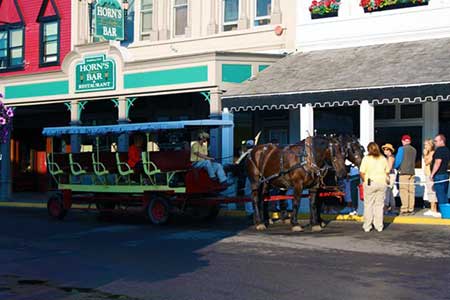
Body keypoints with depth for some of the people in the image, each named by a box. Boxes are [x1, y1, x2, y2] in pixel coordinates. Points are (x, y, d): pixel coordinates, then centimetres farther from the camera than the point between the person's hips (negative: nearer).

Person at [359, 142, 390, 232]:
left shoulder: (366, 158, -3)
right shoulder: (383, 159, 8)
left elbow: (362, 173, -8)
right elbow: (387, 172, 7)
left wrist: (365, 180, 9)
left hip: (370, 183, -3)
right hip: (382, 183, 3)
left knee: (368, 205, 5)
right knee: (379, 205, 9)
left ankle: (367, 226, 7)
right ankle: (379, 226, 11)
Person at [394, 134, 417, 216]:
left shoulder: (401, 149, -3)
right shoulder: (414, 150, 14)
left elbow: (398, 160, -5)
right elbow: (413, 161, 17)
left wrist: (395, 166, 13)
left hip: (403, 172, -6)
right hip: (412, 172, 6)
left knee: (404, 191, -6)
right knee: (411, 191, 6)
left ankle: (404, 209, -10)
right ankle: (411, 209, 7)